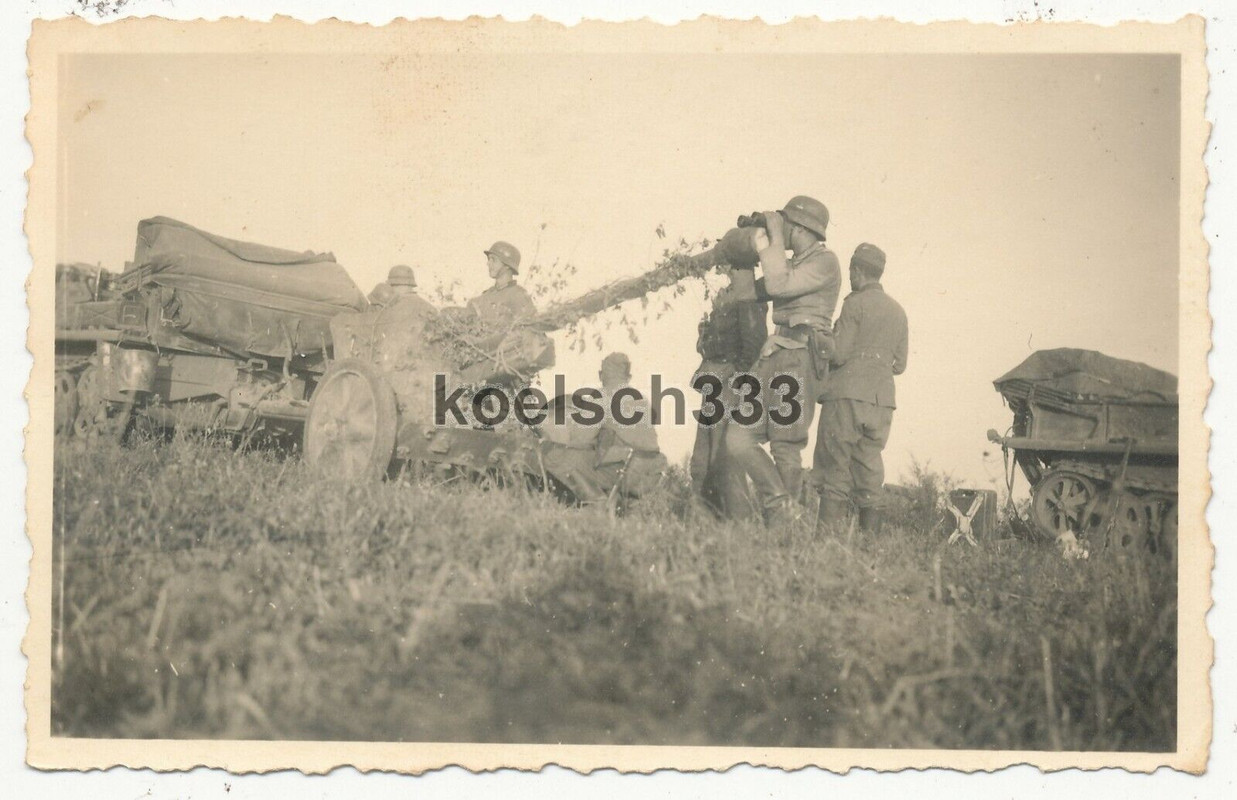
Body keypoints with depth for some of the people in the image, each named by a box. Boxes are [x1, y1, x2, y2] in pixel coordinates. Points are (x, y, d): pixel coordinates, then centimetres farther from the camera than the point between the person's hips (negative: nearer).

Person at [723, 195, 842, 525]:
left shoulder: (825, 261, -3)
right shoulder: (794, 263, 24)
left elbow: (779, 286, -16)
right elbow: (757, 291, 23)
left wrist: (774, 239, -7)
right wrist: (760, 250, 14)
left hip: (800, 357, -9)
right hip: (774, 354, 9)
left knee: (784, 445, -7)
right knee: (739, 438, -1)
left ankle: (784, 522, 2)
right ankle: (778, 504, 7)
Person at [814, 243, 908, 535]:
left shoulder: (855, 304, -4)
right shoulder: (898, 311, 16)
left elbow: (838, 354, -9)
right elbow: (899, 365, 17)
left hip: (848, 394, -6)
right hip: (882, 399, 6)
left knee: (835, 471, -5)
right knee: (869, 469, 8)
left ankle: (830, 531, -11)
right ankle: (870, 532, 5)